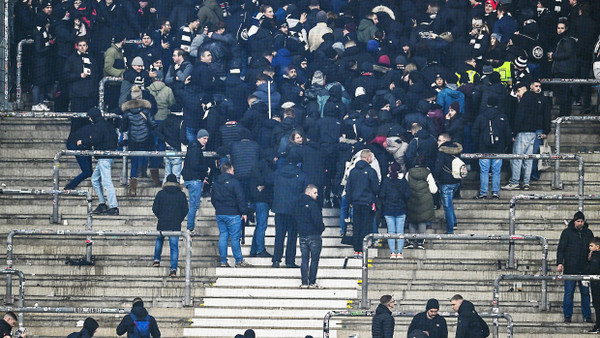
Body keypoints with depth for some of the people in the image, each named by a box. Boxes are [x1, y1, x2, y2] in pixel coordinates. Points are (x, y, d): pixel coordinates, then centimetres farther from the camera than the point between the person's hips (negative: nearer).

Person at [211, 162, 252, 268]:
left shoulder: (216, 183, 9)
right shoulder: (234, 182, -11)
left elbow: (213, 198, 19)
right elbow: (240, 198, -13)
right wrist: (244, 212, -6)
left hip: (219, 214, 6)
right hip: (232, 214, -6)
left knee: (223, 236, 9)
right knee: (235, 237, -3)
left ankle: (223, 261, 7)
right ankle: (239, 261, -1)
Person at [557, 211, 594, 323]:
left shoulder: (588, 233, 11)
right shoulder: (567, 232, 3)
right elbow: (561, 249, 0)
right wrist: (559, 263, -10)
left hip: (584, 269, 2)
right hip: (570, 268, -2)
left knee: (585, 293, 4)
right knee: (569, 293, -1)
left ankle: (587, 316, 9)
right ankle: (567, 316, 5)